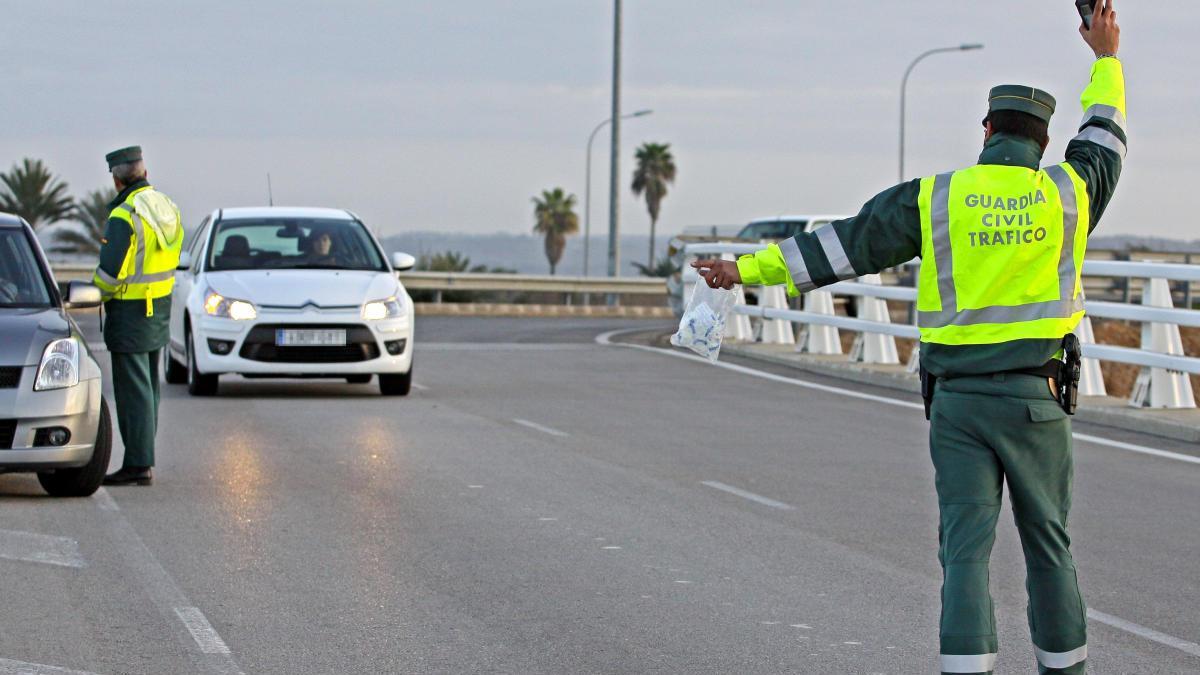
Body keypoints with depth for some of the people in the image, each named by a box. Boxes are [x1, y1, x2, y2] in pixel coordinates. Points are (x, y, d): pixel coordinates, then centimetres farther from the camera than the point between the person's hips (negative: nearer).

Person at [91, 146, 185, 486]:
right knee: (148, 385, 15)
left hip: (130, 310, -9)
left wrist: (97, 294, -2)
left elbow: (111, 271, -21)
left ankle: (138, 464, -4)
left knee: (133, 389, -5)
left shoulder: (124, 216, -19)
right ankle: (143, 460, 20)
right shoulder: (167, 207, 7)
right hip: (161, 306, 9)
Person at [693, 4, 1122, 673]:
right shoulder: (1066, 193, 1)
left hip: (958, 398, 0)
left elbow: (842, 245, 0)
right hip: (1034, 398, 0)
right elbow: (1105, 140, 22)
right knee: (1048, 541, 13)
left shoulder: (934, 197, 0)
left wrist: (751, 269, 6)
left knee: (966, 544, -1)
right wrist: (1106, 60, 37)